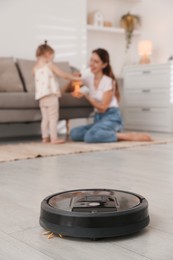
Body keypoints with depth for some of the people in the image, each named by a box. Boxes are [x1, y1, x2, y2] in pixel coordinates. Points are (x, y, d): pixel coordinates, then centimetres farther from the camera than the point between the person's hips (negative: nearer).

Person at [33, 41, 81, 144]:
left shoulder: (35, 68, 13)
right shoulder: (50, 65, -4)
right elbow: (64, 75, -3)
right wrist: (76, 78, 10)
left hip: (41, 97, 6)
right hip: (51, 95, -6)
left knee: (45, 118, 12)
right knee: (53, 118, -4)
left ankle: (45, 137, 15)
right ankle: (54, 138, -5)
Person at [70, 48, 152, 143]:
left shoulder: (108, 81, -8)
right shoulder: (88, 78, 10)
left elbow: (102, 107, -14)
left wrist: (86, 95, -19)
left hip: (111, 117, -6)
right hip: (98, 118, 7)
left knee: (90, 136, -36)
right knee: (74, 133, -20)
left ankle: (129, 136, -24)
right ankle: (110, 133, -9)